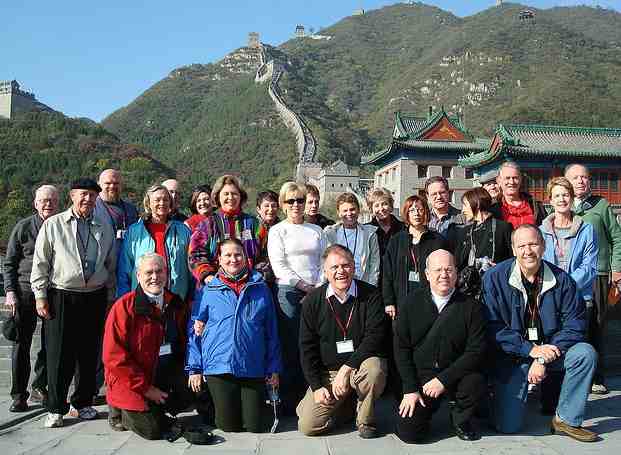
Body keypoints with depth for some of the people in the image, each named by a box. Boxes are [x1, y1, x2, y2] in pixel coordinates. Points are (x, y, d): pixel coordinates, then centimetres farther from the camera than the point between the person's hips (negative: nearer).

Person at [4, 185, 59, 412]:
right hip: (25, 291, -2)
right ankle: (19, 395, 11)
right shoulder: (23, 227, 1)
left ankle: (40, 387, 24)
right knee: (21, 344, 1)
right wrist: (10, 291, -5)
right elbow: (9, 263, 4)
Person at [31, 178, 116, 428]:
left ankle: (83, 403, 25)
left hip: (95, 298, 3)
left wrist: (110, 297, 12)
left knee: (89, 354, 9)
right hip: (61, 297, -3)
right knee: (59, 355, 0)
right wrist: (40, 296, -4)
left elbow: (111, 265, 15)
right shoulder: (53, 225, 2)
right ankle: (56, 409, 12)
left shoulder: (104, 228, 10)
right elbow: (40, 263, 1)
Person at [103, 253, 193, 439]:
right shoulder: (124, 307, -11)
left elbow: (184, 341, 14)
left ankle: (156, 411, 8)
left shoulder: (176, 303, 6)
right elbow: (114, 356, -14)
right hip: (132, 381, -5)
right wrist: (146, 388, -16)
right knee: (153, 430, -15)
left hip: (169, 372, 5)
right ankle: (122, 413, 16)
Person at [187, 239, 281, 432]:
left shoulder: (261, 288, 7)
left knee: (255, 426, 3)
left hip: (253, 368, 1)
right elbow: (196, 331, 7)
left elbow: (271, 331, 8)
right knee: (229, 426, 3)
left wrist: (274, 368, 5)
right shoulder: (208, 291, 4)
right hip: (219, 367, -1)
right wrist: (194, 369, 2)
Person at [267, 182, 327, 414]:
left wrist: (318, 288, -3)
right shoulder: (277, 231, 7)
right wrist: (303, 286, -8)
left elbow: (324, 262, 12)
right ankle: (289, 399, 3)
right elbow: (279, 266, -3)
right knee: (291, 344, -5)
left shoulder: (316, 230, 18)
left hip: (315, 291, 3)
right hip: (288, 291, -3)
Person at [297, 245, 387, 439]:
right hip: (327, 373, 2)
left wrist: (347, 368, -23)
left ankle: (365, 419, -6)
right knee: (307, 426, -12)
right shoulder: (312, 301, 0)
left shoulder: (371, 295, -6)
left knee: (374, 368, -37)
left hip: (362, 363, -2)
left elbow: (374, 337, -15)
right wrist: (316, 386, -5)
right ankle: (343, 404, 20)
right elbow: (307, 347, 2)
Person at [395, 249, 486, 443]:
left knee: (476, 382, -32)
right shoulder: (412, 305, 1)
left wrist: (443, 379, -18)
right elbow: (402, 348, 1)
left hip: (456, 376, 0)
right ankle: (424, 408, 21)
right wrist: (410, 389, -6)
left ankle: (461, 419, 2)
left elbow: (476, 351, -11)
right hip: (419, 378, 0)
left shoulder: (471, 307, -4)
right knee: (408, 432, -15)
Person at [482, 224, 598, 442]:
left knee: (586, 353, -26)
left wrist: (544, 359, -19)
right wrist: (530, 350, -22)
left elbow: (574, 324, -8)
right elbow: (492, 327, -14)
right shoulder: (494, 278, -11)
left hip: (548, 349, 3)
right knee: (507, 426, -13)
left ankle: (567, 420, -8)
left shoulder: (561, 280, -5)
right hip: (511, 356, -2)